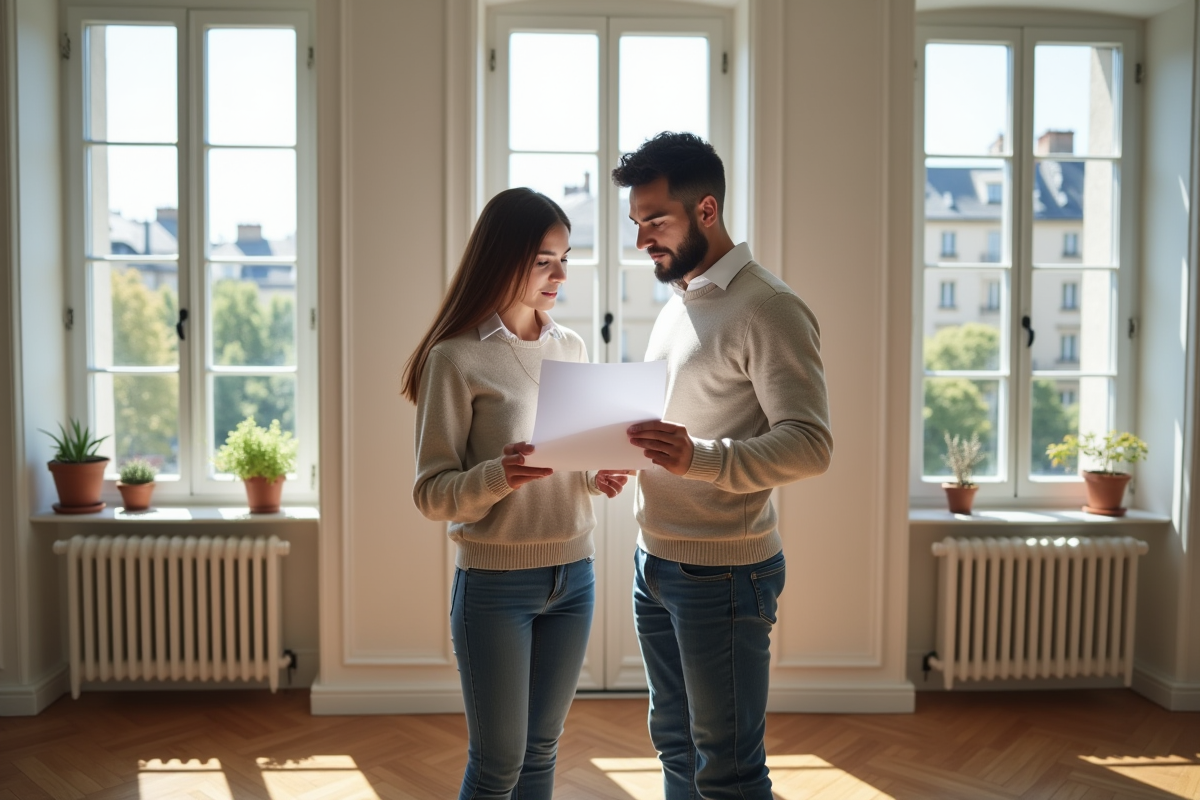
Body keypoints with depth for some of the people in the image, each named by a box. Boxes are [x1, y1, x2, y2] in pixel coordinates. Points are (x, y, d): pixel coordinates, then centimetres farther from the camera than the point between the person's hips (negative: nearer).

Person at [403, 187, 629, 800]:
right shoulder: (456, 358, -10)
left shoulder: (571, 348, 7)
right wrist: (499, 476, -29)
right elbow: (431, 493, -11)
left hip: (573, 575, 5)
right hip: (494, 583, -5)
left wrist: (600, 476, -6)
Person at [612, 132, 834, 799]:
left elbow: (811, 443, -20)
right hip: (655, 561, 8)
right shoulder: (676, 306, 14)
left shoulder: (768, 307, -14)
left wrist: (699, 458, -33)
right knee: (675, 746, 20)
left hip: (723, 571, -8)